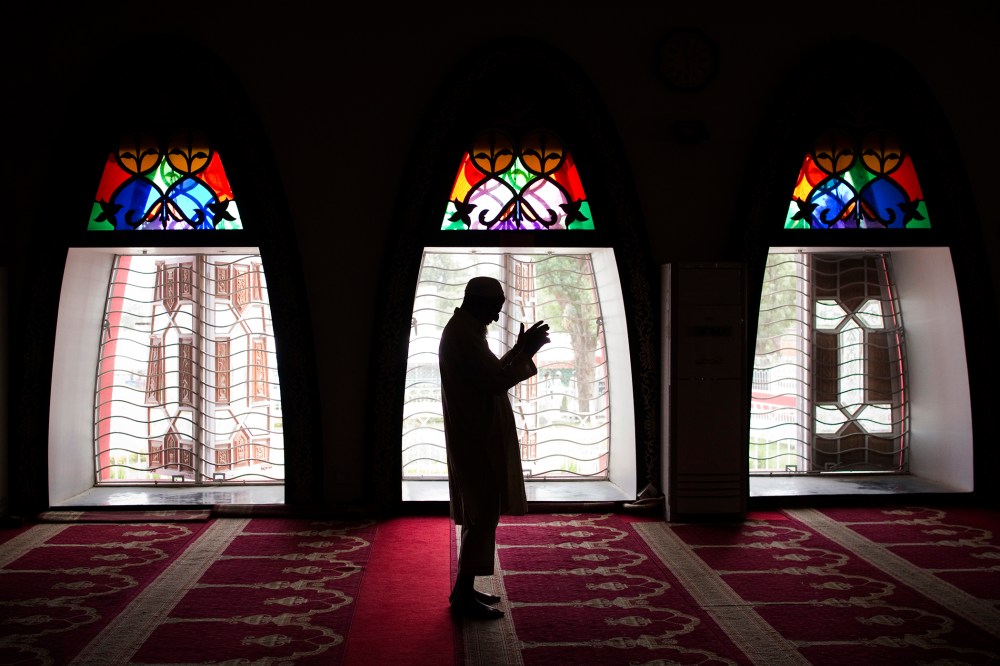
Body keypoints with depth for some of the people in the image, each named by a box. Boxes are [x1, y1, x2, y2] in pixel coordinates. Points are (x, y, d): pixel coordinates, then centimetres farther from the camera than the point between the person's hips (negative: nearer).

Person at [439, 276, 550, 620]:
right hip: (478, 441, -11)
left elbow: (490, 374, 21)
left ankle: (466, 587, 22)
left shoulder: (463, 330, 14)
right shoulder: (463, 334, -19)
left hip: (477, 439, 11)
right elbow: (497, 381, -23)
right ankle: (464, 595, 2)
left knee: (480, 514, 15)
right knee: (483, 515, -5)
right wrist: (526, 352, -13)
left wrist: (519, 350, 13)